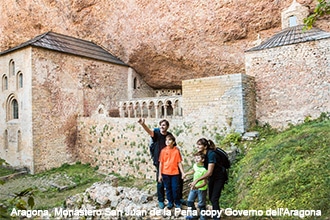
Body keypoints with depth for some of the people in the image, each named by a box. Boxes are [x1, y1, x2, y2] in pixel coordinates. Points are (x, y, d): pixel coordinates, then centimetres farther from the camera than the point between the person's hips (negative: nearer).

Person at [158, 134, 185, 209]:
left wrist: (183, 173, -8)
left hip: (175, 173, -1)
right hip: (165, 173, 1)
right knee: (168, 188, 13)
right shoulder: (163, 150, -4)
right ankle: (170, 202, 31)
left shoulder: (176, 150, -6)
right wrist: (160, 174, -1)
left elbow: (179, 163, -2)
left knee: (175, 189, 6)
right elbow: (161, 163, -1)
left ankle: (177, 202, 26)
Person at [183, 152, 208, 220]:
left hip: (202, 189, -7)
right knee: (190, 201, 16)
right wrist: (186, 174, 20)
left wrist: (196, 187, -39)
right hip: (194, 187, 7)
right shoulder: (195, 165, -7)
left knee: (201, 204, 8)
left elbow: (204, 183, -26)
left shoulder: (204, 170, -27)